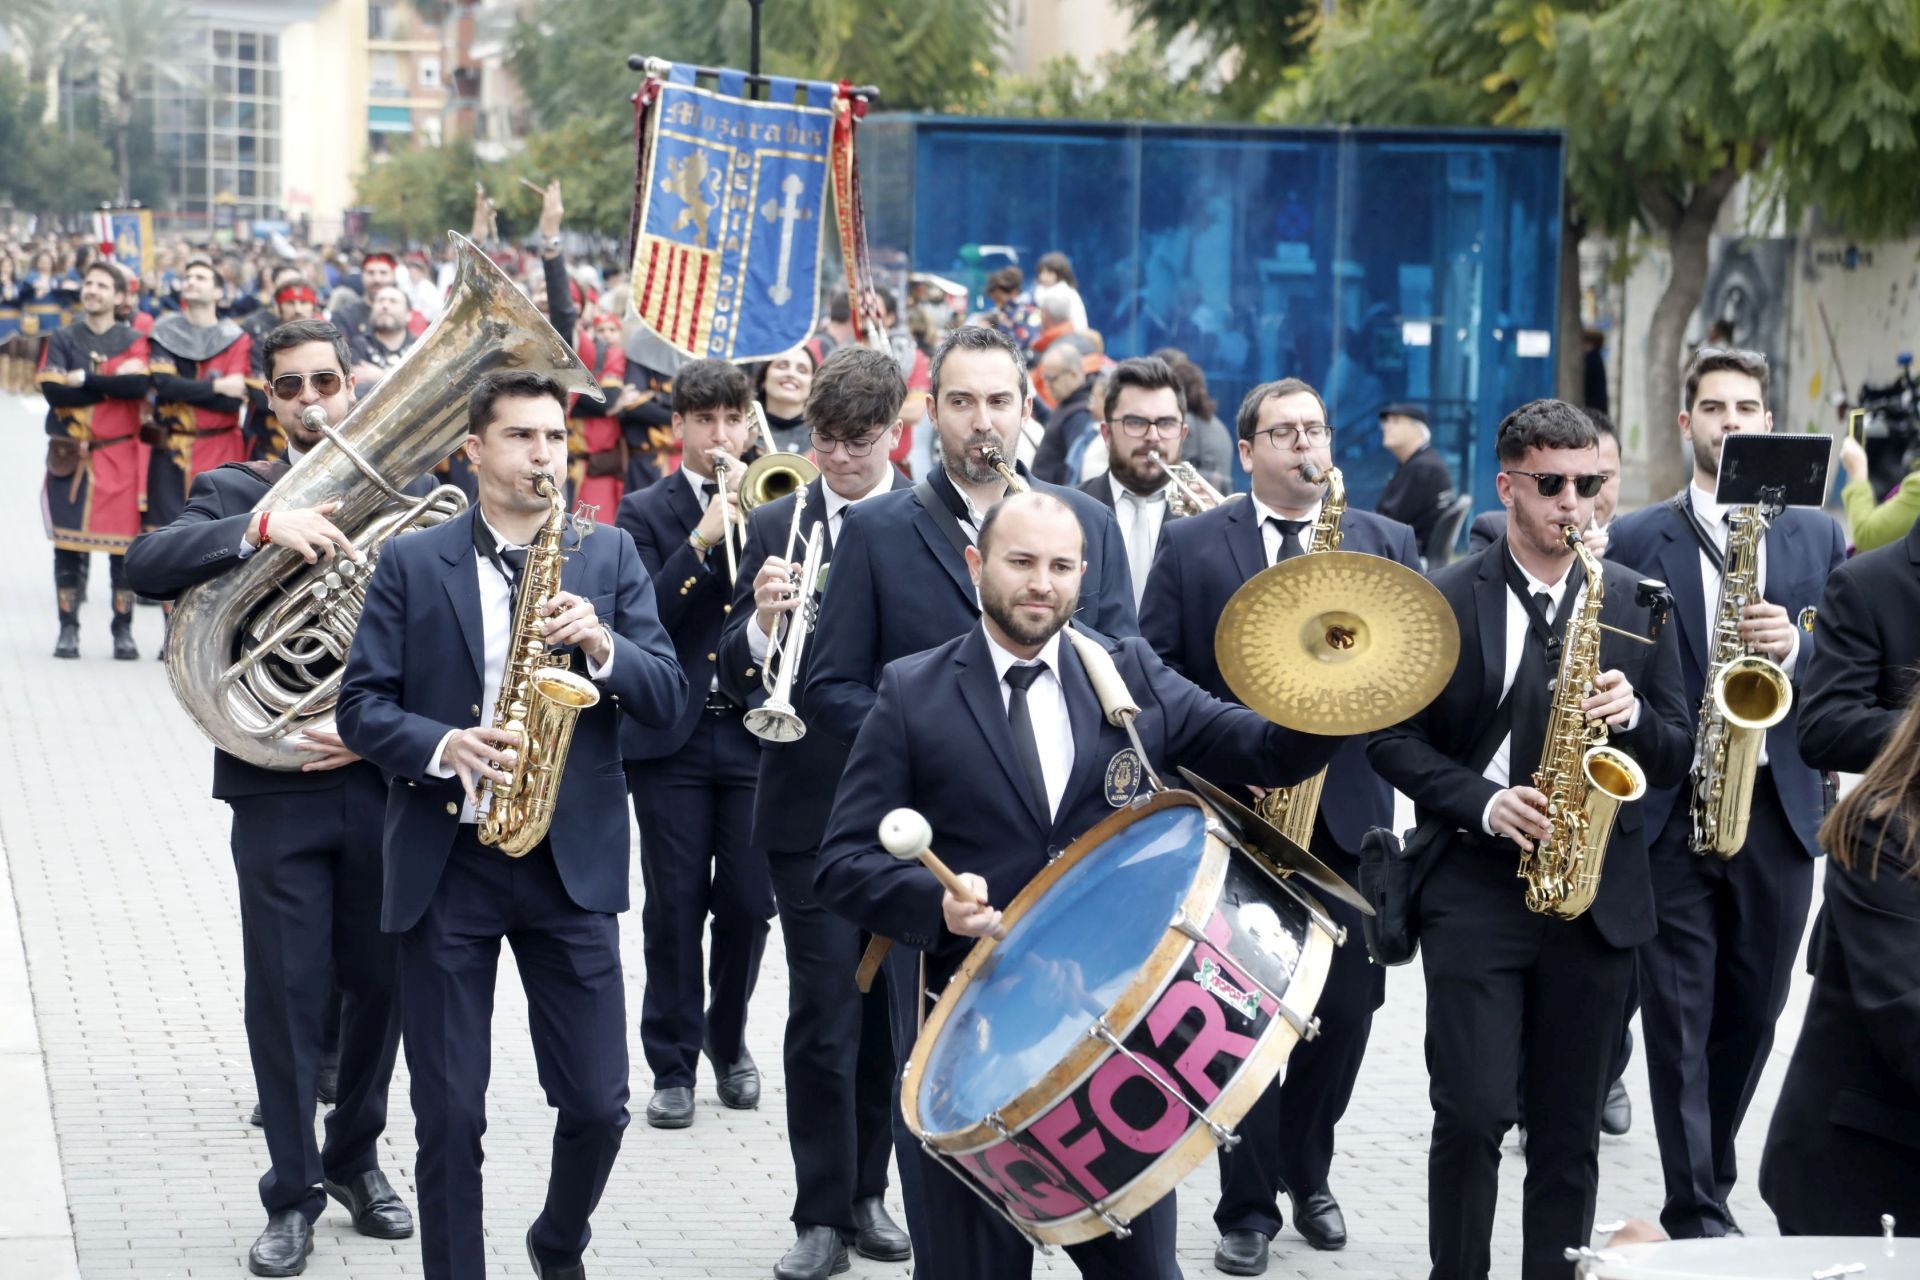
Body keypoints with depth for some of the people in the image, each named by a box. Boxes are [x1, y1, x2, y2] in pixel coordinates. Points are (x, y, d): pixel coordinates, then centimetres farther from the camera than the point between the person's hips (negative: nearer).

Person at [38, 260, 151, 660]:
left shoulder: (133, 342, 4)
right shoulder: (62, 341, 7)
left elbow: (139, 386, -16)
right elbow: (53, 390, -10)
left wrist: (83, 380, -13)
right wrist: (113, 383, -11)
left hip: (119, 456, -1)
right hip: (70, 456, 1)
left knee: (124, 544, -1)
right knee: (69, 544, 2)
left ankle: (124, 631, 7)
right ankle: (68, 629, 9)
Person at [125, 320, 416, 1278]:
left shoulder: (408, 497, 5)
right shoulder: (236, 493, 3)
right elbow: (147, 566, -16)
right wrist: (262, 528, -29)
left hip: (384, 780, 1)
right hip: (277, 790, -1)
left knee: (381, 983, 11)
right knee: (284, 994, 1)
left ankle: (354, 1157, 31)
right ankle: (292, 1194, 12)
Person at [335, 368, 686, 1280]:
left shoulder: (609, 559, 8)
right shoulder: (411, 564, 4)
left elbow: (667, 698, 2)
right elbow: (360, 704, 0)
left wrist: (603, 646, -17)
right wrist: (441, 747, -17)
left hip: (572, 862, 1)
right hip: (442, 863, -1)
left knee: (598, 1103, 1)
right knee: (449, 1112, 1)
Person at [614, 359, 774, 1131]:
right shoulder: (646, 513, 3)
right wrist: (702, 540, -19)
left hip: (755, 733, 1)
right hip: (671, 739, -1)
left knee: (747, 904, 4)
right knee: (675, 907, 0)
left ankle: (727, 1039, 26)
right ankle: (673, 1065, 10)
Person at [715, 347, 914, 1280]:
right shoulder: (776, 528, 3)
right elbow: (737, 679, 0)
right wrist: (760, 620, -20)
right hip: (811, 807, -1)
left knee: (891, 1009, 12)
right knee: (823, 1017, -3)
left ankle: (866, 1191, 25)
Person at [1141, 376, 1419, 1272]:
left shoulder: (1386, 544, 10)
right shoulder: (1190, 545, 5)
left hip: (1346, 808, 2)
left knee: (1346, 1008, 5)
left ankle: (1307, 1176, 25)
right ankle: (1248, 1205, 8)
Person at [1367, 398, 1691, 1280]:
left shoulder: (1637, 601, 7)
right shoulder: (1445, 600, 1)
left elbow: (1678, 756, 8)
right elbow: (1393, 737, 0)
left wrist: (1631, 716, -13)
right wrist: (1484, 802, -14)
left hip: (1597, 898, 2)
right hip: (1475, 885, -2)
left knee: (1569, 1127, 7)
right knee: (1473, 1110, -8)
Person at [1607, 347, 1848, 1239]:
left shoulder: (1817, 538, 8)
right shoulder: (1636, 540, 3)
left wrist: (1796, 648, -14)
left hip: (1777, 812, 2)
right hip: (1667, 812, -2)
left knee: (1750, 1017, 10)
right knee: (1679, 1022, -3)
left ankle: (1709, 1189, 27)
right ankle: (1697, 1217, 0)